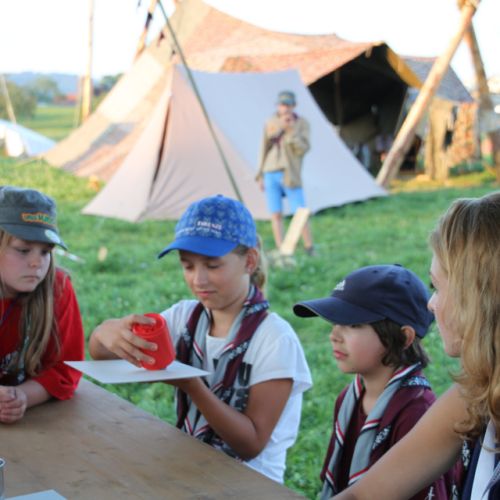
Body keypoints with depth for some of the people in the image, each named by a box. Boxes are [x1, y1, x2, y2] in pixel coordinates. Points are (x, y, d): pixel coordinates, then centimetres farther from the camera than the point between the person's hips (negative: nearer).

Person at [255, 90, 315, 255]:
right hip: (270, 174, 3)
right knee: (276, 214, 1)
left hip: (290, 175, -3)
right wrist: (260, 175, 10)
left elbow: (303, 149, -9)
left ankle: (310, 250, 4)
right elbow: (264, 150, 13)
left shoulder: (301, 123, 2)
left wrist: (291, 131, -21)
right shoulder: (271, 123, 10)